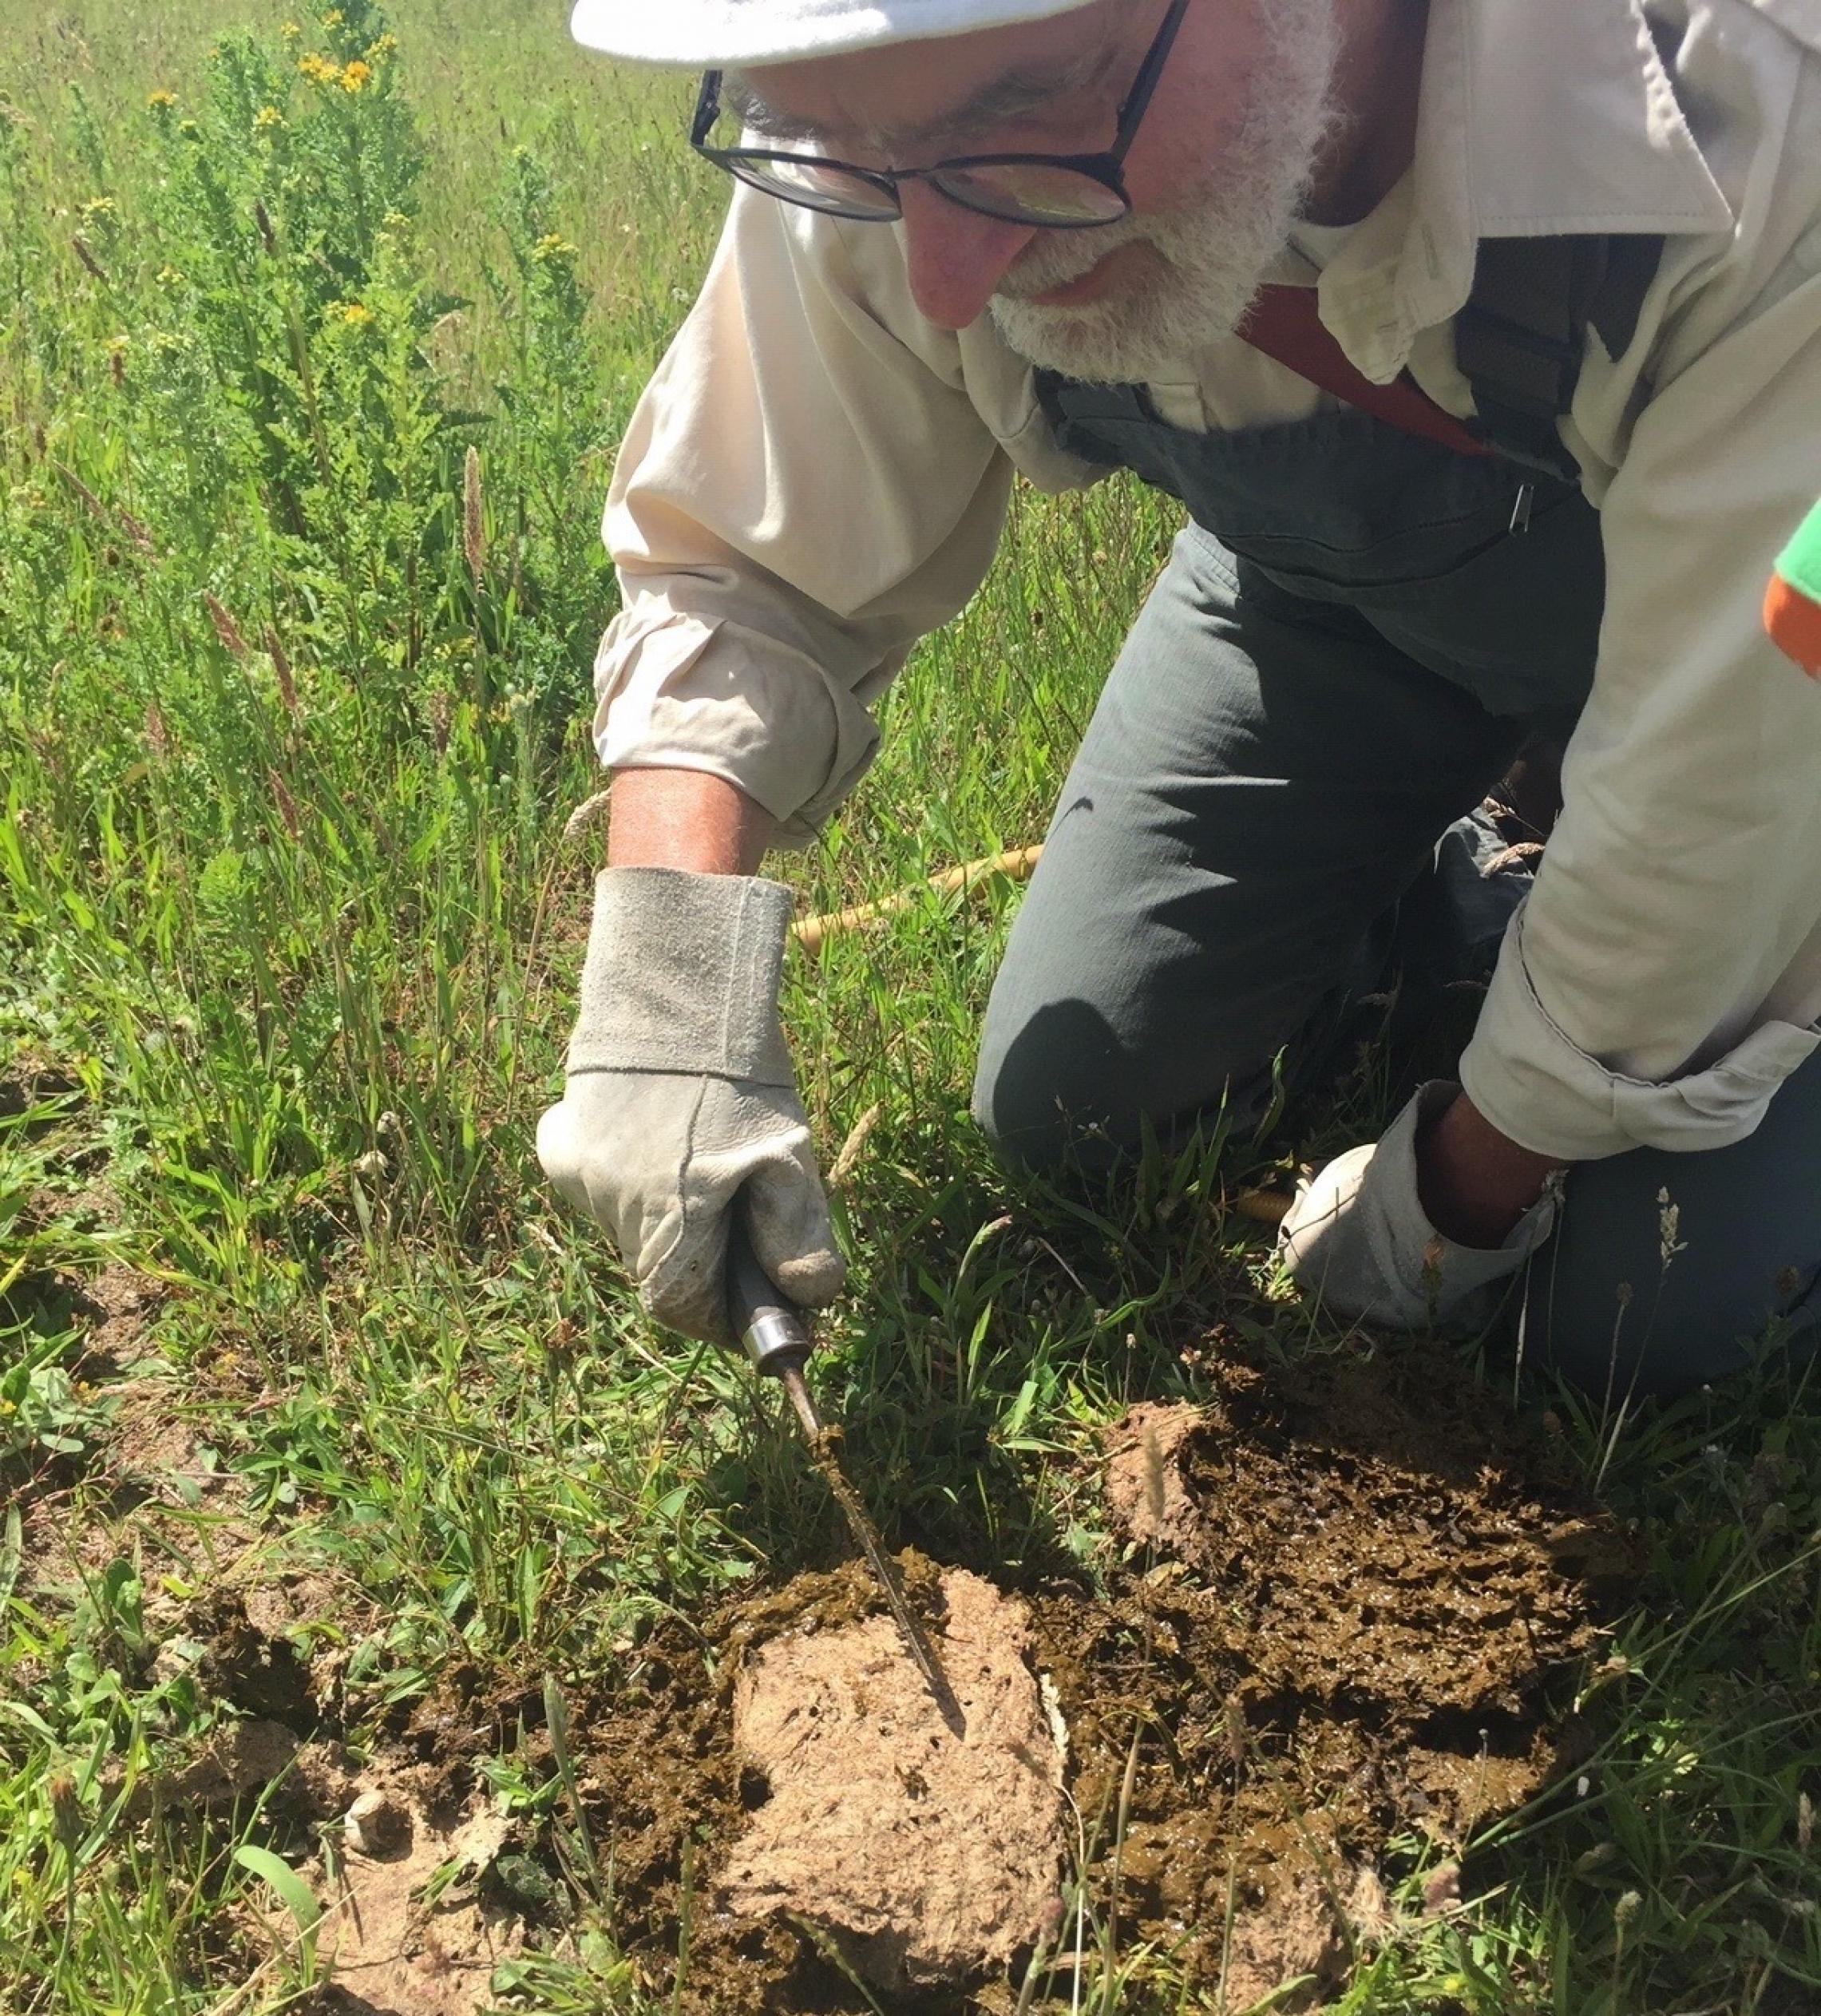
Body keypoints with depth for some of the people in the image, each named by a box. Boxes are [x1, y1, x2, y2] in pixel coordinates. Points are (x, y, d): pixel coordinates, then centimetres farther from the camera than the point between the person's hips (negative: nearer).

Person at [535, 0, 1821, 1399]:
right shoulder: (891, 121, -29)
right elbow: (741, 573, -17)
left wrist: (1457, 1205, -17)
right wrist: (663, 999, -33)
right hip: (1318, 576, 3)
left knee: (1647, 1326, -8)